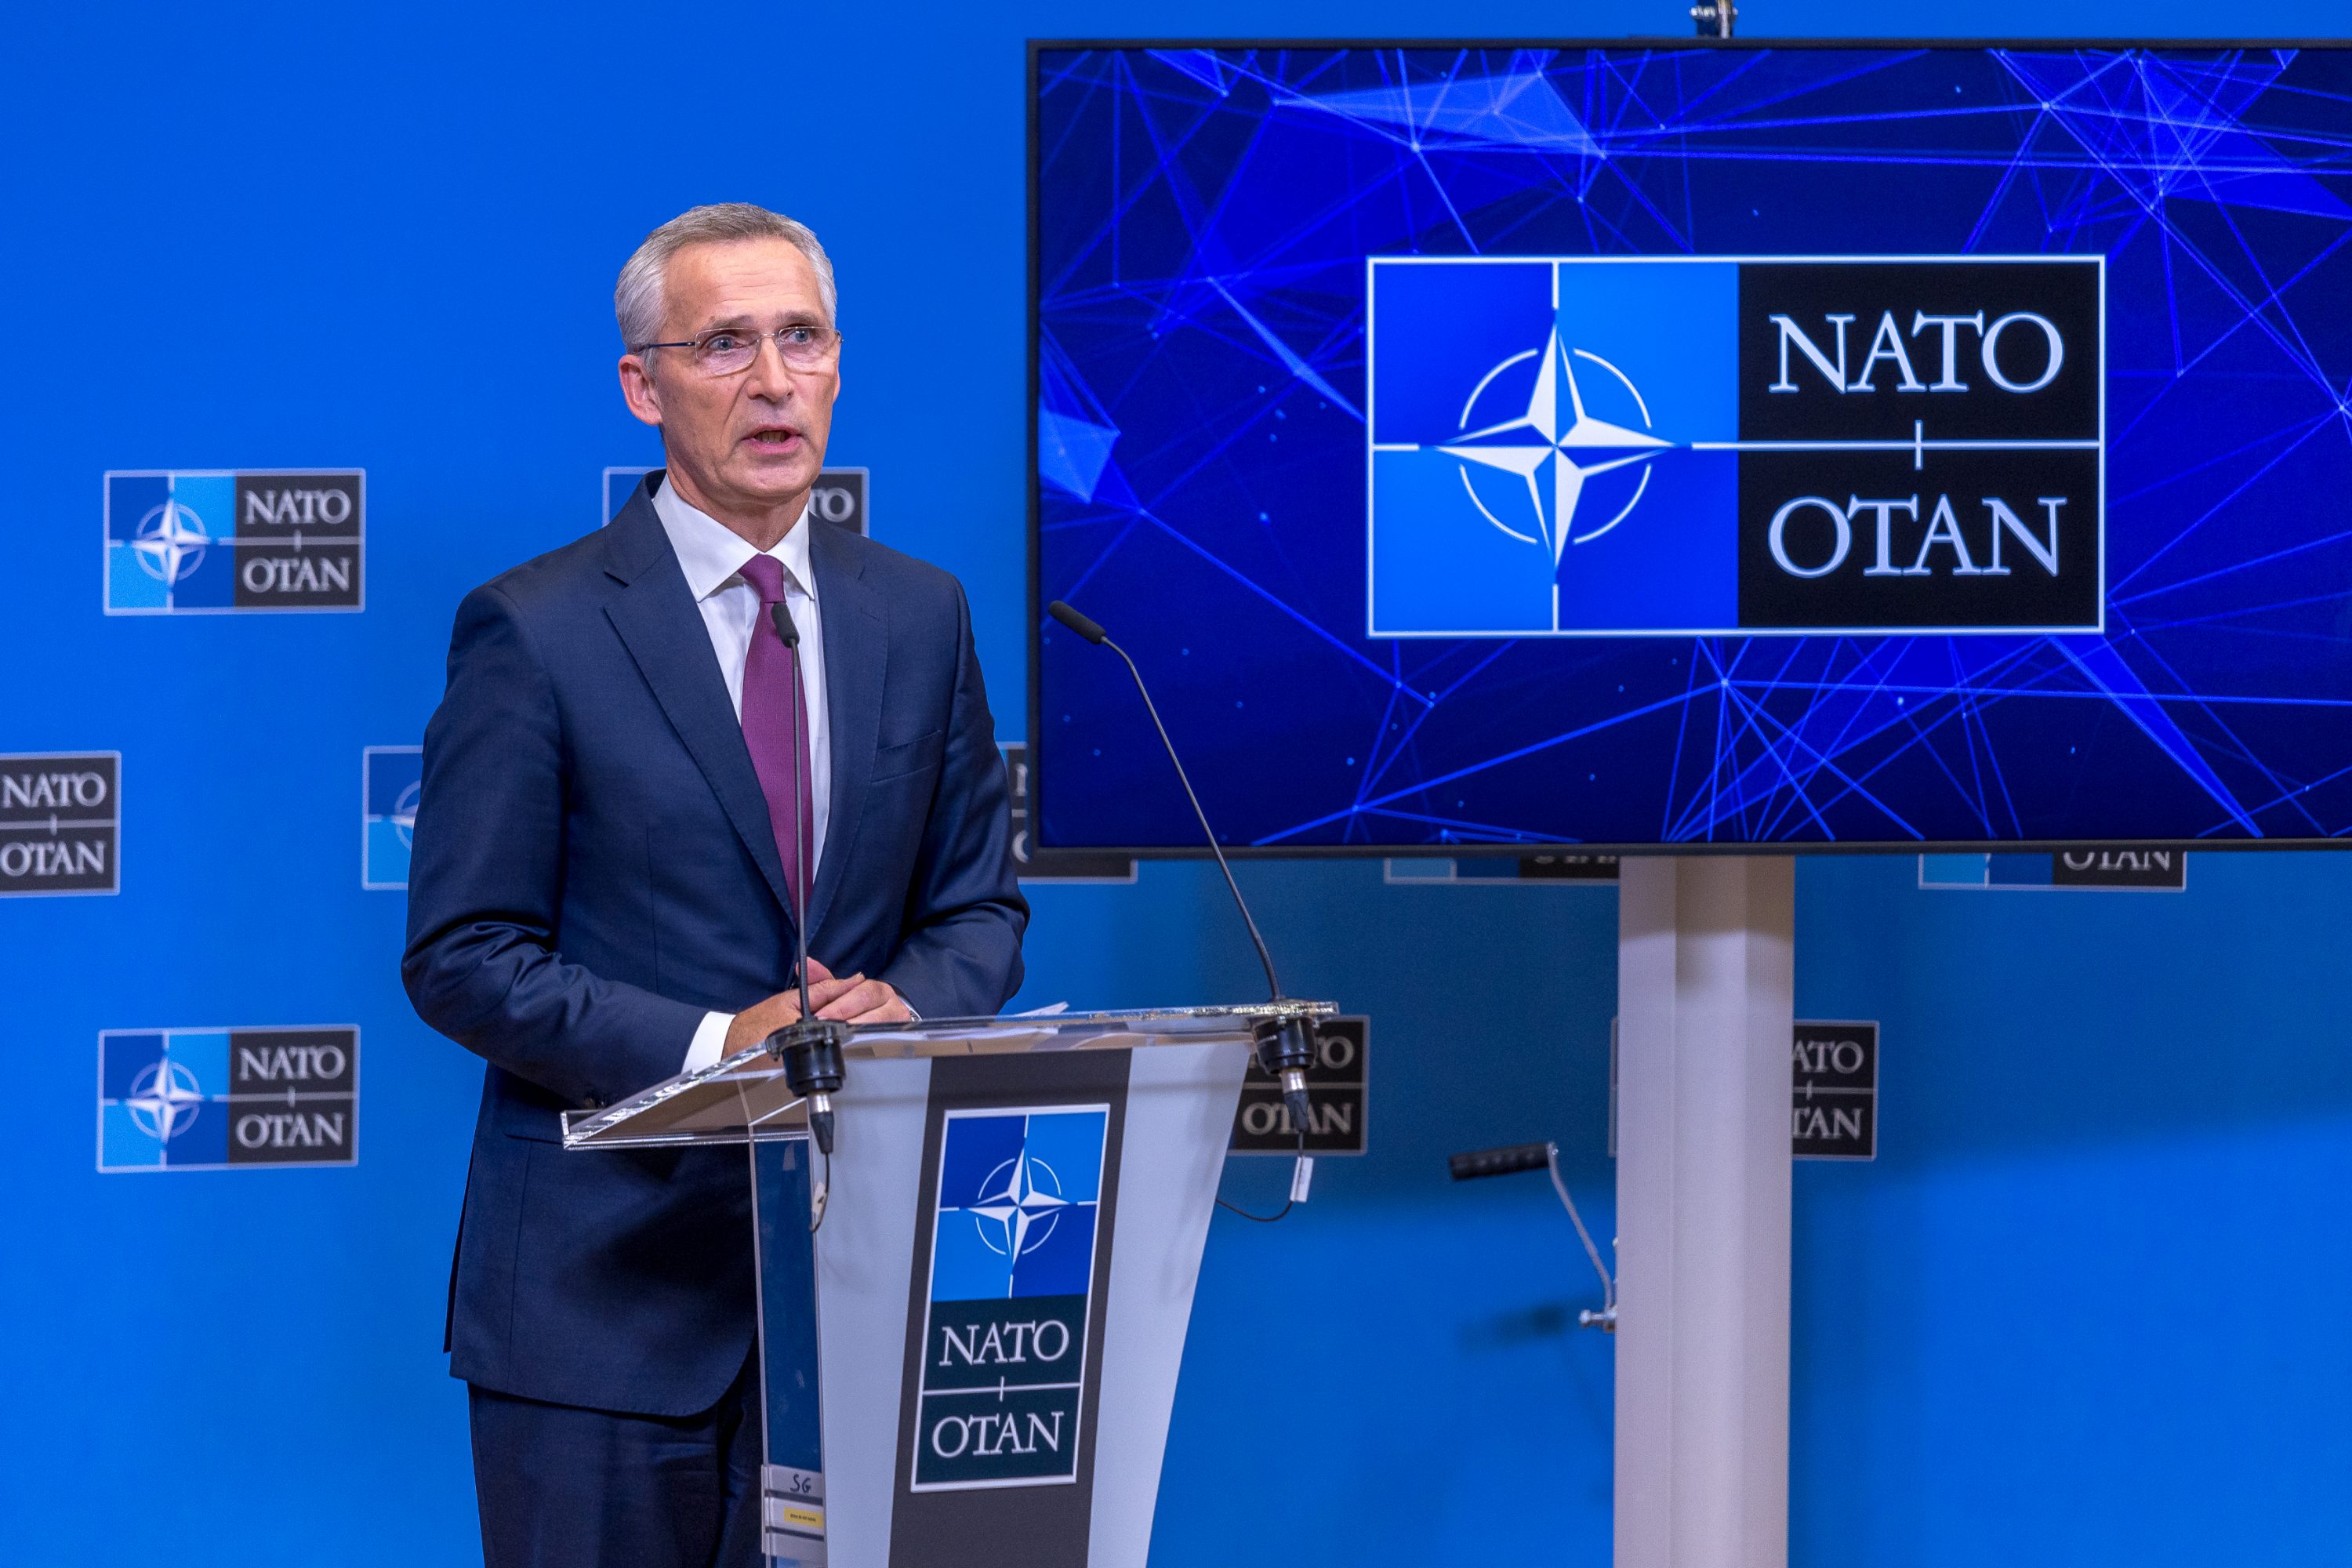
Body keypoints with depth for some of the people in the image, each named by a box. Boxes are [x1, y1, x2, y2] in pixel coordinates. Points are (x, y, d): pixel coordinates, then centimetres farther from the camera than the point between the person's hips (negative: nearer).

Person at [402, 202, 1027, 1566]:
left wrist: (905, 1006, -8)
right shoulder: (534, 632, -4)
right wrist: (710, 1047, -18)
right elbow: (463, 958, -7)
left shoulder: (921, 615, 10)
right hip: (607, 1285, -4)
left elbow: (982, 904, 15)